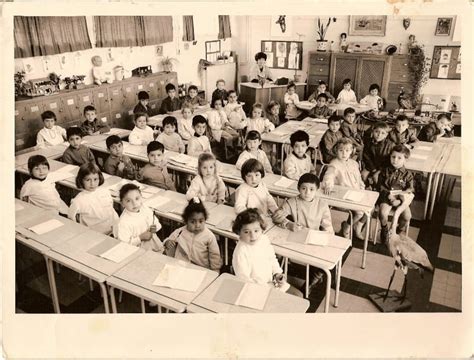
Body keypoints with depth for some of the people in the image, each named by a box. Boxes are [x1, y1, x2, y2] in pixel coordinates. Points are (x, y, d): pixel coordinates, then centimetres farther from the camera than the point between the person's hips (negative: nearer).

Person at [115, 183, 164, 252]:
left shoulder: (145, 209, -2)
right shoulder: (123, 222, -20)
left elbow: (157, 223, 13)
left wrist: (155, 228, -8)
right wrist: (140, 238, -23)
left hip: (155, 245, 5)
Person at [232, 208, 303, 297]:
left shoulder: (264, 239, -5)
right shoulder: (240, 253, -27)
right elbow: (243, 280, -23)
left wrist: (277, 273, -3)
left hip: (272, 282, 7)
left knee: (298, 295, 10)